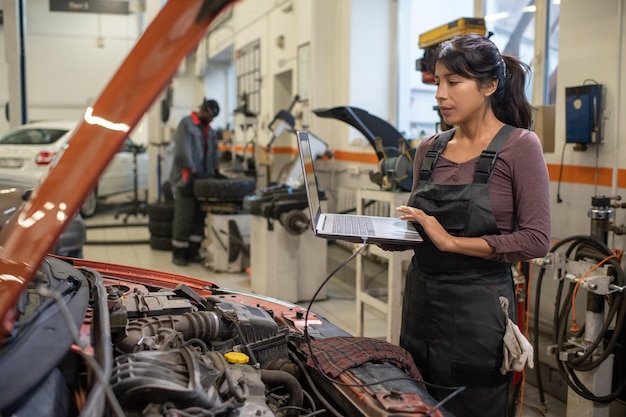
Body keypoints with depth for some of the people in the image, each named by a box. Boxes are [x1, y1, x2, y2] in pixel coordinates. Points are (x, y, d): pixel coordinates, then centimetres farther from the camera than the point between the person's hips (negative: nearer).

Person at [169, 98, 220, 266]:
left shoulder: (209, 129, 17)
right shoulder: (186, 124, -7)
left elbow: (213, 150, 17)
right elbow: (183, 151, -16)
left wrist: (215, 169, 5)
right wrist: (192, 171, -17)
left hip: (203, 179, 7)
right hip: (186, 179, -7)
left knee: (199, 217, 7)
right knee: (183, 217, -4)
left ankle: (192, 251, 15)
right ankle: (178, 253, 5)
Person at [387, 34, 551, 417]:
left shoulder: (520, 146, -9)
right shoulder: (429, 149, 7)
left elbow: (536, 240, -15)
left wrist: (453, 242, -20)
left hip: (478, 309, -5)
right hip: (421, 299, 5)